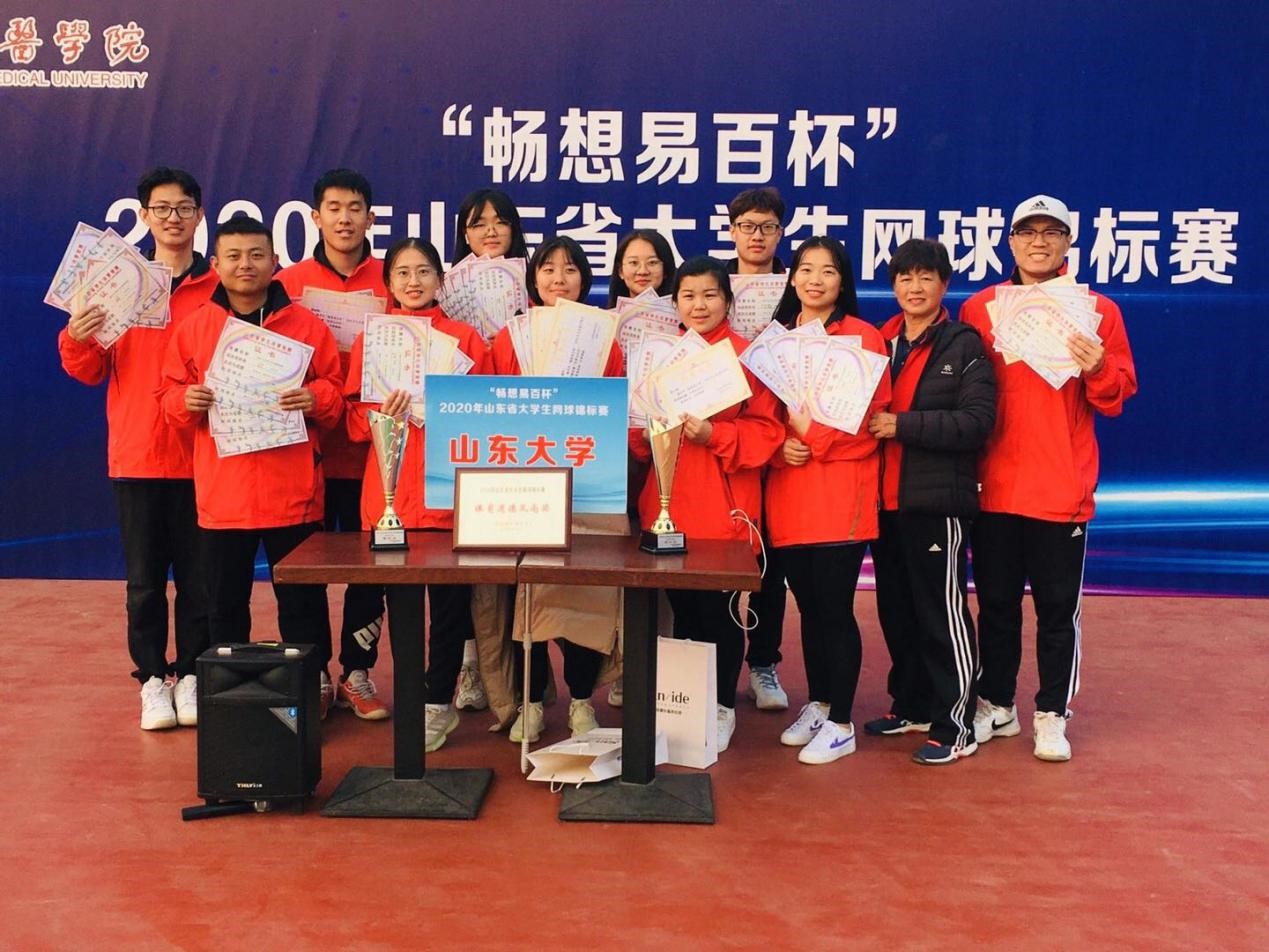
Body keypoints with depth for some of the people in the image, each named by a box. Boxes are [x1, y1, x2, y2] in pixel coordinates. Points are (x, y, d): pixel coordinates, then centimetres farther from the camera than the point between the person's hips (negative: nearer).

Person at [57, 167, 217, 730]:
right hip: (136, 457, 2)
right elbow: (91, 373, 7)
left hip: (201, 457, -1)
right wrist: (76, 340, -13)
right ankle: (152, 678, 19)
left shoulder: (220, 289, 1)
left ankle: (191, 674, 20)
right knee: (144, 578, 8)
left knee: (198, 576, 6)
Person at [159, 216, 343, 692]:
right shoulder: (193, 328, 6)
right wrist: (186, 400, -11)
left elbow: (336, 392, 4)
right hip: (222, 494, 2)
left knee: (302, 603, 7)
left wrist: (315, 398, -17)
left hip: (293, 493, -2)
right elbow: (169, 394, 11)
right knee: (225, 606, 12)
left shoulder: (307, 325, 2)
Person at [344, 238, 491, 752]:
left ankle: (438, 702, 12)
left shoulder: (465, 337, 6)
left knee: (449, 600, 0)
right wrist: (383, 412, -13)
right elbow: (354, 420, 6)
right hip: (388, 492, 1)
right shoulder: (370, 339, 10)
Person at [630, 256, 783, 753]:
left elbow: (765, 431, -7)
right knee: (681, 608, 10)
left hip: (723, 510, -4)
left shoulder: (747, 355, -4)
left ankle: (723, 707, 18)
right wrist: (646, 432, -6)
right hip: (668, 506, 4)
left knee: (718, 609, 2)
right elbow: (639, 419, 16)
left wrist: (713, 435, -20)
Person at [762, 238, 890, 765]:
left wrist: (815, 441, -15)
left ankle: (841, 724, 9)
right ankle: (816, 705, 29)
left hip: (840, 493, -5)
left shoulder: (862, 337, -3)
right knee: (808, 606, 13)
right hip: (788, 494, 5)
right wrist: (780, 446, -5)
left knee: (835, 608, -2)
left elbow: (871, 416, -9)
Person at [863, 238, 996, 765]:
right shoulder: (878, 342, 13)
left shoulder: (964, 345, -3)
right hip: (886, 499, 6)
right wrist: (867, 422, -1)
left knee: (942, 611, -3)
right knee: (896, 609, 13)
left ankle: (954, 725, 6)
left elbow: (977, 420, -14)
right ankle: (911, 706, 28)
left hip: (938, 500, -6)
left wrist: (901, 425, -19)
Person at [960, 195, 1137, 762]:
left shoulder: (1097, 310, 1)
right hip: (993, 487, 2)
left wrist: (1098, 370, -19)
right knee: (996, 602, 12)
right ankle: (996, 706, 26)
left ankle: (1052, 715, 18)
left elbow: (1116, 398, 2)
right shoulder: (980, 308, 6)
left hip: (1063, 489, -2)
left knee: (1058, 607, 5)